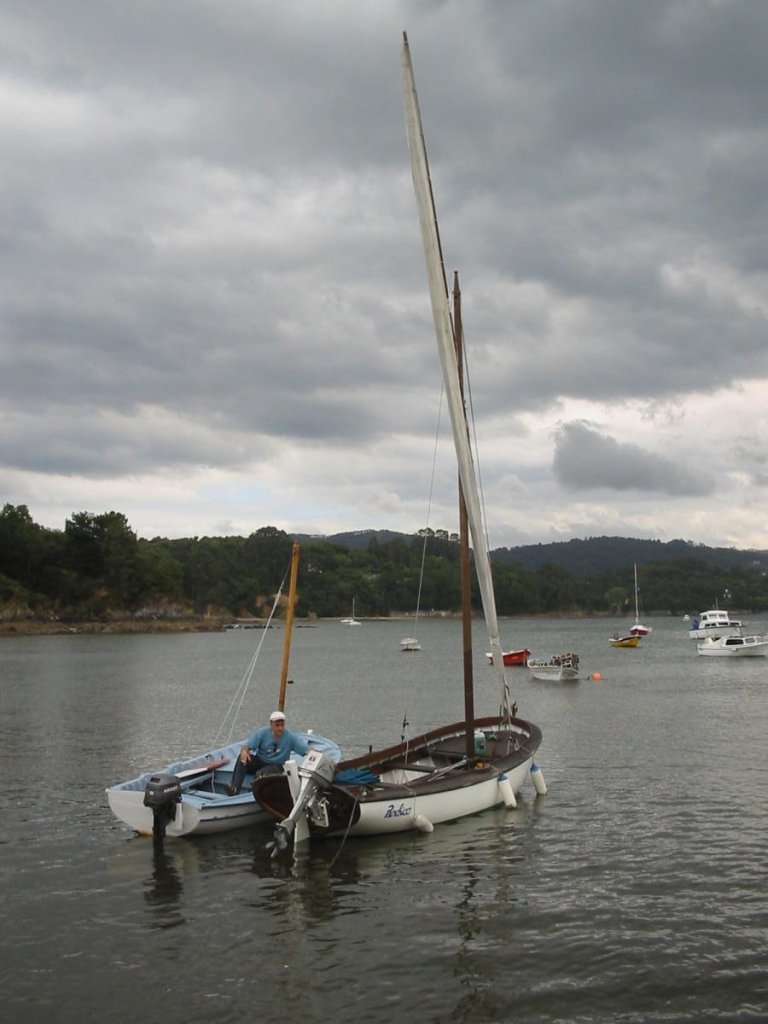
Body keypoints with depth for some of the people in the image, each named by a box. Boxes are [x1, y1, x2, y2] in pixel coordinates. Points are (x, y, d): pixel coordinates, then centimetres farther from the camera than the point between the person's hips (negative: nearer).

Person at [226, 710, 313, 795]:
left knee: (261, 773, -36)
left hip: (276, 765, -2)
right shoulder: (262, 732, -10)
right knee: (243, 757, -28)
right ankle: (234, 789, -38)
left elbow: (307, 749, -18)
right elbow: (247, 746, -13)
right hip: (259, 760, 2)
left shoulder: (290, 737, -13)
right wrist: (244, 751, -38)